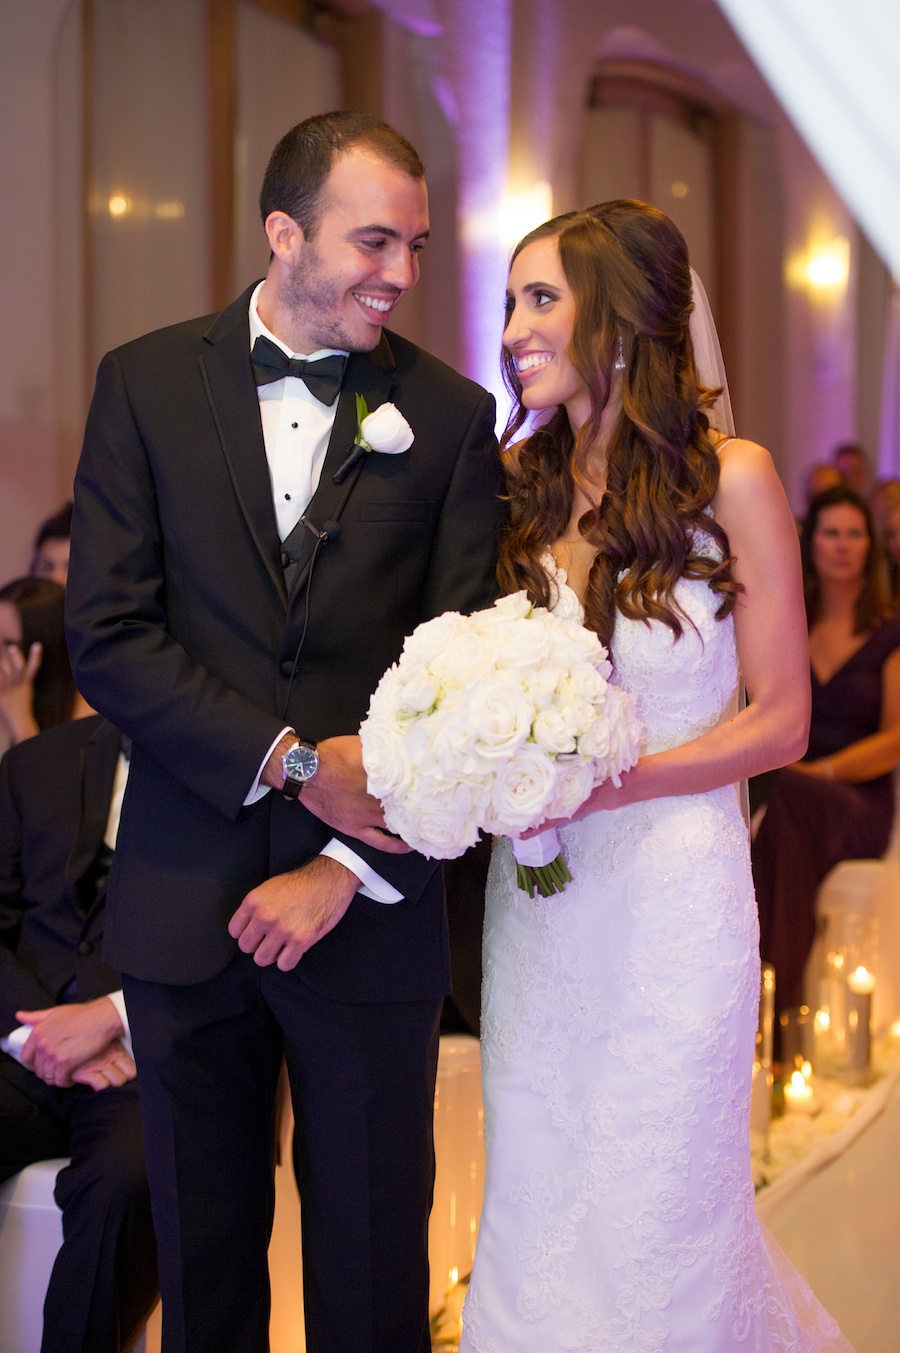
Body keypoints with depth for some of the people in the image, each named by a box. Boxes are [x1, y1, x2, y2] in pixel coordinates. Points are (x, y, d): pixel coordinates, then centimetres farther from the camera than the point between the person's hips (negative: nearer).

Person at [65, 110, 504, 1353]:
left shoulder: (451, 417, 1)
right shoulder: (146, 383, 1)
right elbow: (109, 636, -7)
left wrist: (347, 869, -12)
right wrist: (297, 761, -15)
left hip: (371, 916, 0)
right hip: (183, 904, 1)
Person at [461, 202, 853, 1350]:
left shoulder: (731, 478, -8)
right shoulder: (517, 482, 4)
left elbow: (779, 720, -7)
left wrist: (603, 780, -18)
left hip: (673, 896, -4)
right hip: (538, 897, 4)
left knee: (650, 1222, 7)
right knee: (536, 1206, 14)